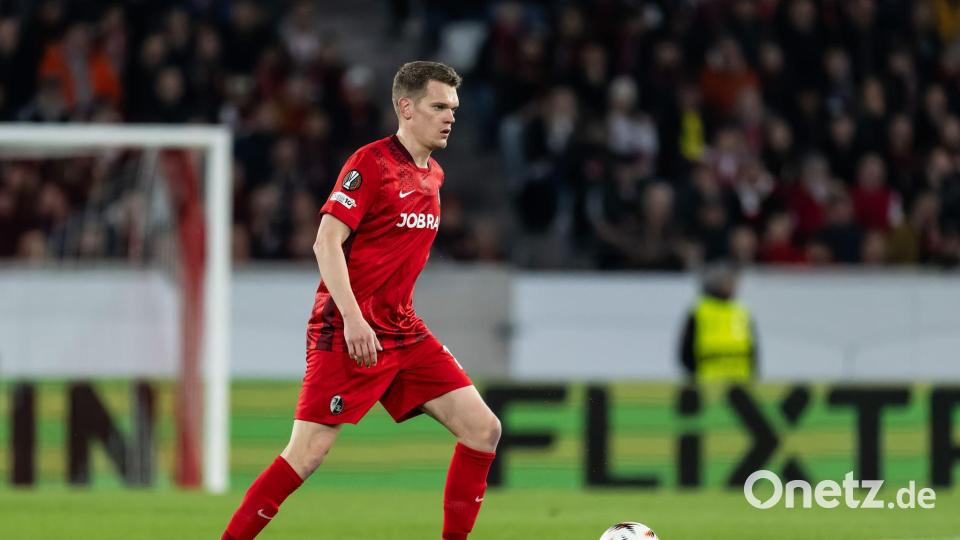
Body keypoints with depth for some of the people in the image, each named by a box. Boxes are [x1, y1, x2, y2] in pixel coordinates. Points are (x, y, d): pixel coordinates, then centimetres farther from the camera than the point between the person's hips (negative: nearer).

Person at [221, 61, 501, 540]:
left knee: (483, 430, -1)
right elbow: (326, 242, -17)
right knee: (308, 453, -12)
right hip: (347, 333, -8)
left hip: (402, 332, 8)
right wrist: (352, 318, -24)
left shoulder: (432, 175, 14)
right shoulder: (371, 163, -11)